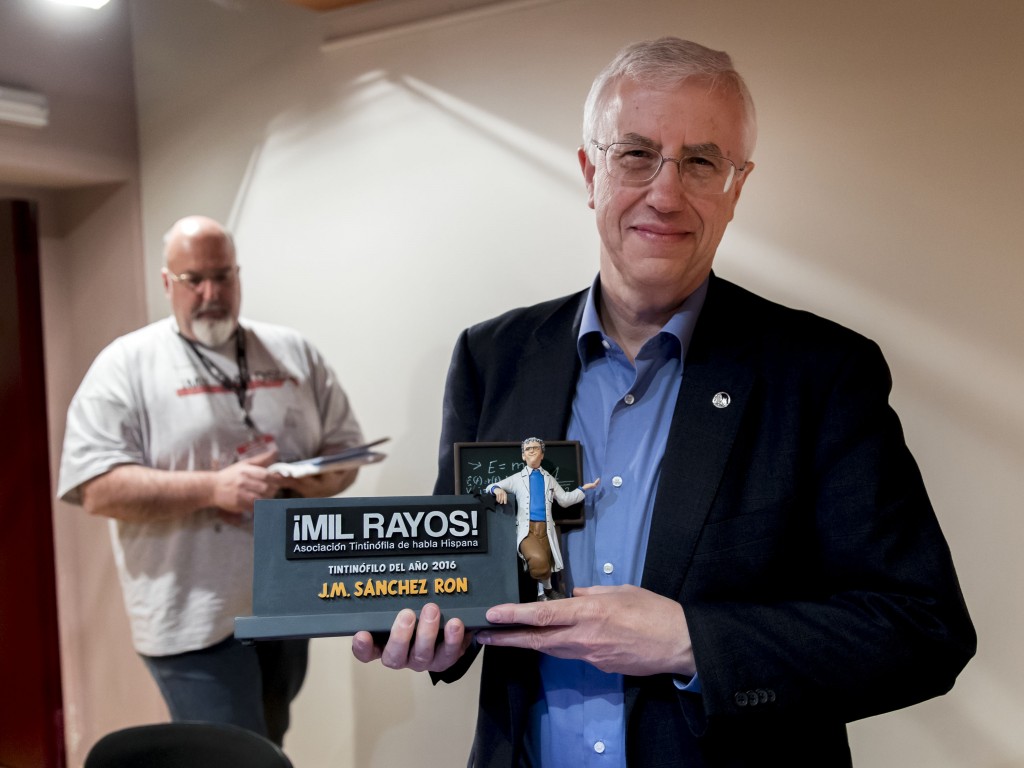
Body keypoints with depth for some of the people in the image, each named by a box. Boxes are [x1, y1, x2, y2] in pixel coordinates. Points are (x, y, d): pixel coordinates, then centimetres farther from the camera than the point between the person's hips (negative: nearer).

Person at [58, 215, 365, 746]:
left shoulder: (294, 354, 7)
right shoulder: (125, 364, -6)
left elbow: (345, 447, 9)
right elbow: (96, 487, -14)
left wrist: (323, 481, -14)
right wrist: (211, 488, -25)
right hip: (193, 617, -5)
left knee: (268, 752, 22)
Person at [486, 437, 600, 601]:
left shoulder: (549, 479, 22)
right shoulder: (516, 478, 13)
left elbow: (564, 500, 21)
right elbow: (490, 488, 11)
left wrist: (584, 488, 13)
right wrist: (497, 489, -13)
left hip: (545, 528, 4)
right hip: (526, 528, -3)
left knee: (546, 563, 0)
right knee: (538, 560, -29)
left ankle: (542, 594, 26)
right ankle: (548, 589, -1)